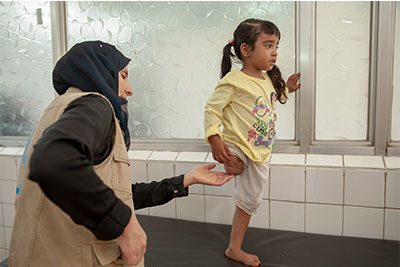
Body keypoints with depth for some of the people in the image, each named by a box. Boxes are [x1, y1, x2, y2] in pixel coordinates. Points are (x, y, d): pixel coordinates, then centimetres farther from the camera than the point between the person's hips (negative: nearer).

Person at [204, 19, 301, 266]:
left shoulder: (269, 79, 5)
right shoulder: (234, 80, -18)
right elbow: (212, 108, -19)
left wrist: (285, 89, 18)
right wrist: (214, 139, -28)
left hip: (261, 152, 6)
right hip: (237, 146, -6)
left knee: (250, 201, 14)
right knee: (236, 167, -41)